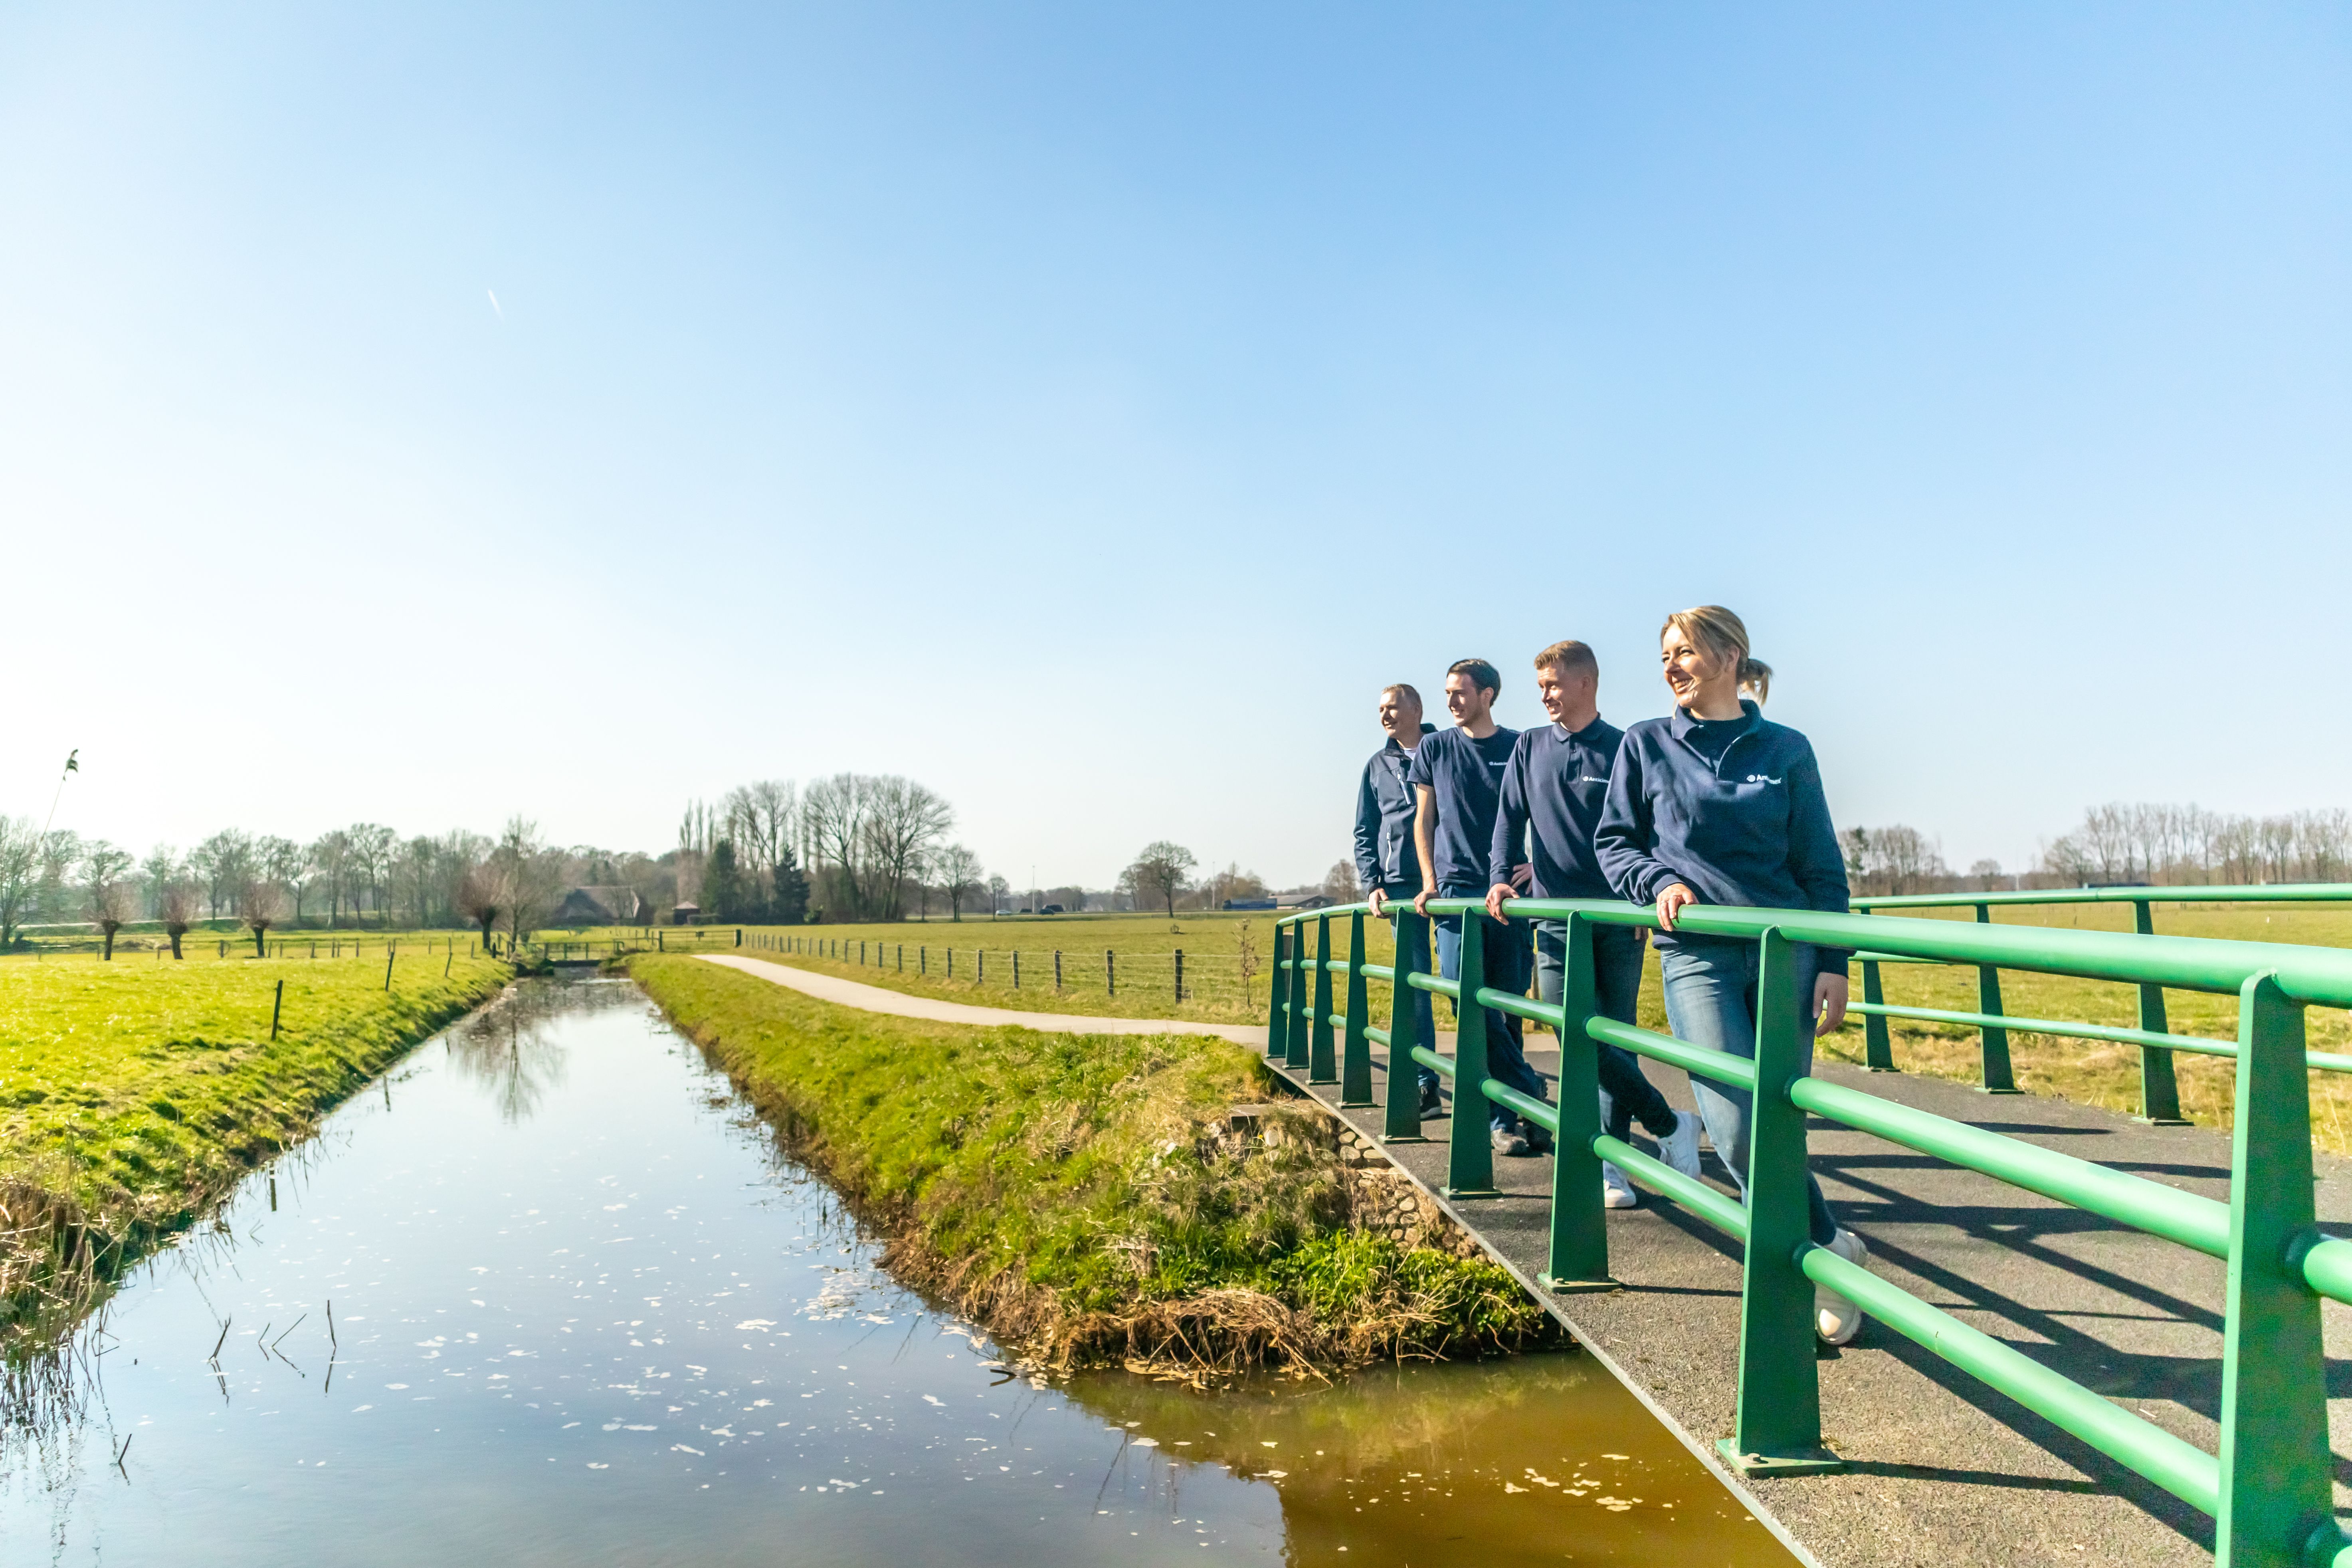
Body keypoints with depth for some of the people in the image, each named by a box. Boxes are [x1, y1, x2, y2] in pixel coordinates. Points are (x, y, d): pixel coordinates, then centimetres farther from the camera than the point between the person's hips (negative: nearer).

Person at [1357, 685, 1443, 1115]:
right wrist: (1372, 885, 4)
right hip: (1400, 885, 3)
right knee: (1414, 987, 2)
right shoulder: (1378, 766, 16)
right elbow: (1364, 833, 17)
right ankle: (1426, 1084, 7)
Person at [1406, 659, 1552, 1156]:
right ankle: (1530, 1092, -2)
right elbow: (1424, 820, 13)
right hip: (1457, 891, 0)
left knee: (1508, 1009, 3)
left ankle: (1505, 1116, 15)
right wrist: (1430, 882, 3)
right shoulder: (1434, 750, 10)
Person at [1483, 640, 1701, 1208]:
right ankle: (1669, 1125, 8)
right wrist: (1501, 877, -8)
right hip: (1556, 917, 2)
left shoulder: (1625, 750, 3)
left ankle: (1611, 1164, 11)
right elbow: (1510, 821, 7)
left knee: (1616, 1042, 3)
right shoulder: (1530, 748, 11)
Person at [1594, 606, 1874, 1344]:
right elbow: (1613, 841, 11)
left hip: (1787, 952, 1)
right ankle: (1831, 1249, 7)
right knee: (1738, 1130, -14)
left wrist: (1834, 965, 0)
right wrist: (1657, 880, -9)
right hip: (1699, 957, -1)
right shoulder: (1647, 745, 8)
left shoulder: (1787, 750, 9)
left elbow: (1823, 867, 9)